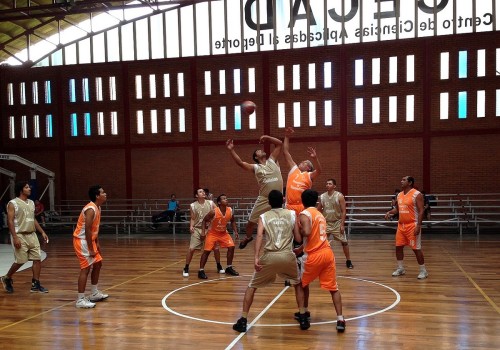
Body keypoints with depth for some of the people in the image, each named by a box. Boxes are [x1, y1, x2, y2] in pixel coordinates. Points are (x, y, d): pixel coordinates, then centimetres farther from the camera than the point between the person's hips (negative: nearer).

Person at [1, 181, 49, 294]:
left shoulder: (31, 203, 13)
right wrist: (15, 237, -20)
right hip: (20, 236, -6)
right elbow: (10, 221, -13)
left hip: (32, 235, 7)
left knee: (37, 259, 0)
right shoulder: (13, 203, -8)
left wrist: (42, 232, 13)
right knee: (20, 261, -2)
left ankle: (35, 284, 8)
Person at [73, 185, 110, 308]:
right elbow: (87, 230, -25)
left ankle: (94, 293, 27)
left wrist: (97, 243, 14)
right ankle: (80, 300, -7)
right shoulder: (91, 209, -23)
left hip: (89, 240, 10)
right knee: (86, 268, -11)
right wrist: (91, 249, -21)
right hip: (81, 240, -10)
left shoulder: (97, 208, 8)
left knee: (98, 264, 16)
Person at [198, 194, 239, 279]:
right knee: (207, 251, -12)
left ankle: (229, 268, 13)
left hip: (223, 233, 5)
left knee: (231, 247, -2)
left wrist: (235, 231, 0)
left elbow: (232, 221, 8)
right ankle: (201, 271, -3)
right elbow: (205, 220, -12)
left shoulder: (230, 210, -12)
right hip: (212, 233, -5)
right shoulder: (214, 212, -26)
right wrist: (203, 232, -20)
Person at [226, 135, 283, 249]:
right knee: (251, 221, 9)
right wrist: (231, 150, -19)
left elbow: (279, 143, 8)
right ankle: (247, 237, 37)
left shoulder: (272, 161, 8)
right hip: (264, 199, 0)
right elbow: (240, 163, -11)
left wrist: (267, 137, 0)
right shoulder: (255, 167, 2)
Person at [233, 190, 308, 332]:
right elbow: (298, 239, 13)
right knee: (297, 284, 28)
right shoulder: (291, 214, 15)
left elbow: (259, 235, -6)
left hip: (269, 256, -1)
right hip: (287, 255, 1)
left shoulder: (263, 216, 13)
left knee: (252, 286, 18)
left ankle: (243, 321, 15)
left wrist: (256, 257, -13)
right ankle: (303, 318, 22)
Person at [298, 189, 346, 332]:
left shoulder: (305, 214, -5)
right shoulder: (320, 214, 20)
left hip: (314, 255, -6)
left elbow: (306, 232, -23)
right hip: (327, 252, 6)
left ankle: (304, 312, 33)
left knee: (303, 283, 20)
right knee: (333, 288, 7)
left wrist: (298, 232, -2)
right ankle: (340, 320, -2)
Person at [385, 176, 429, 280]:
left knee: (416, 248, -3)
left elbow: (421, 211, -15)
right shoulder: (399, 195, 11)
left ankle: (423, 271, 8)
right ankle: (400, 268, 23)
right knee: (398, 247, 10)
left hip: (412, 225, -8)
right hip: (401, 225, 8)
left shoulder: (417, 194, -12)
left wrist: (418, 225, -21)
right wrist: (389, 212, 3)